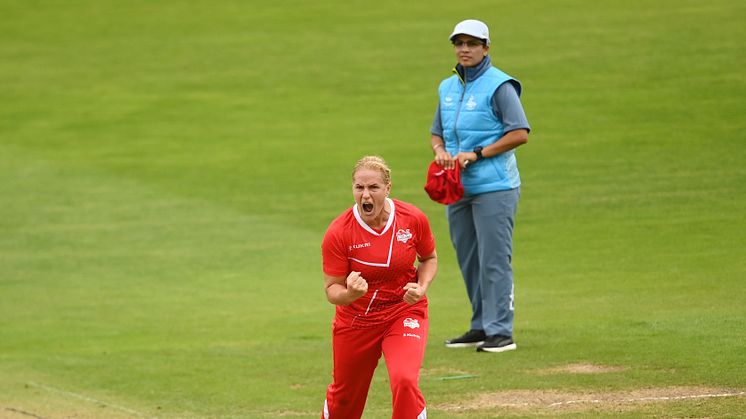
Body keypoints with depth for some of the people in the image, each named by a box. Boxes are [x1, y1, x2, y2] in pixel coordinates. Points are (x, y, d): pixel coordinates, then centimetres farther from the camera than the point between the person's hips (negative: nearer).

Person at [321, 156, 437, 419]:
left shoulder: (413, 219, -13)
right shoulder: (338, 232, -19)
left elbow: (429, 258, 7)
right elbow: (332, 290, -14)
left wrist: (422, 288, -13)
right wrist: (350, 293, -37)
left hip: (405, 312, -1)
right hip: (355, 317, 1)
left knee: (405, 381, -25)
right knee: (344, 395, 15)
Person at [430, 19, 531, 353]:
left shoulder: (498, 85, -8)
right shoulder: (448, 87, 14)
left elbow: (520, 133, -14)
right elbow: (437, 132, 23)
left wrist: (477, 154, -17)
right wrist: (440, 151, 0)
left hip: (494, 186, -7)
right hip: (457, 188, 7)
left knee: (494, 260, -9)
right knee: (468, 261, 11)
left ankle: (500, 331, -8)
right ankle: (481, 326, 20)